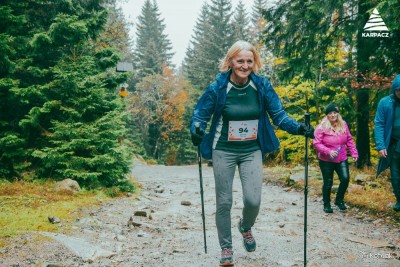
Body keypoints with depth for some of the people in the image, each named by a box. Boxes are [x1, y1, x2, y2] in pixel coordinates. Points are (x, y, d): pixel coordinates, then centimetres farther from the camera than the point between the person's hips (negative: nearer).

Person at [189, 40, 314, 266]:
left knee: (253, 200, -10)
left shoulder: (262, 86, -6)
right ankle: (226, 248, 26)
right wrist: (196, 130, -26)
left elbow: (278, 114, -1)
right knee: (224, 202, 4)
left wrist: (298, 128, -17)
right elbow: (200, 115, -4)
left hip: (252, 151, 1)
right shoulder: (217, 88, -11)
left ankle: (246, 228, 27)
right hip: (224, 152, -1)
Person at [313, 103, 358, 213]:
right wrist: (328, 151, -23)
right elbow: (316, 143, -13)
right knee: (328, 183, 4)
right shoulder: (321, 127, -11)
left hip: (341, 159, 3)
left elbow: (349, 140, 10)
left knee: (345, 179, -8)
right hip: (326, 161, -3)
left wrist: (354, 153, 4)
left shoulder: (343, 125, 2)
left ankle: (339, 200, 17)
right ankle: (326, 204, 24)